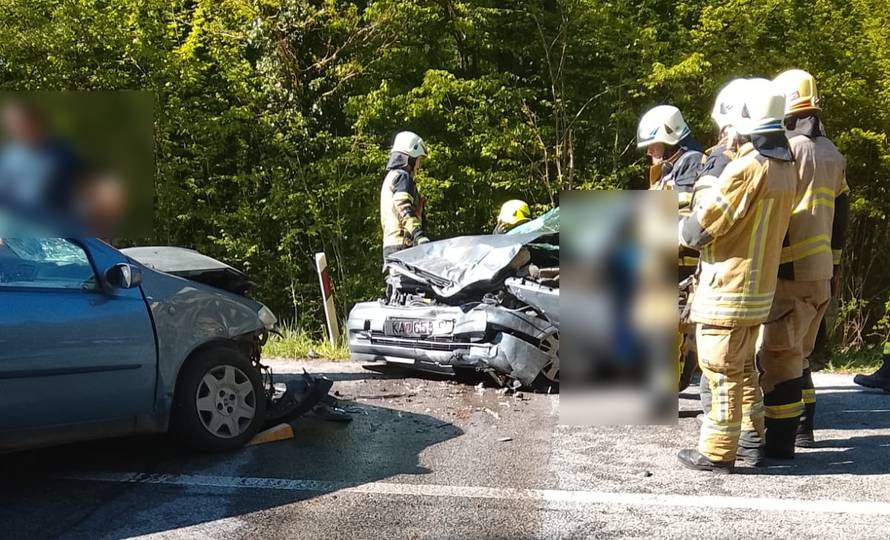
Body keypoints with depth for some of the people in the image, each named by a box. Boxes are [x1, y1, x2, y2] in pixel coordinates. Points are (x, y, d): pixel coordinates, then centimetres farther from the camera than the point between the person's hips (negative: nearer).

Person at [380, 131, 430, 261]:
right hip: (402, 244, -10)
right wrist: (419, 235, -32)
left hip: (389, 243, 10)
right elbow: (404, 209, -21)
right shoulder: (402, 176, -4)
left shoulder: (390, 177, 28)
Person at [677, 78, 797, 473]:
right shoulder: (787, 169, 6)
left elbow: (700, 227, -17)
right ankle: (754, 436, 31)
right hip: (761, 286, 8)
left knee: (722, 371, 1)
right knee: (743, 367, 21)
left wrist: (677, 228, 4)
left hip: (727, 288, -8)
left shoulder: (746, 168, -21)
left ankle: (717, 452, 10)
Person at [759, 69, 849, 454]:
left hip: (791, 271, -8)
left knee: (778, 354, -4)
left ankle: (780, 440, -2)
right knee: (799, 352, 18)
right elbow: (840, 216, 17)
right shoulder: (832, 154, 14)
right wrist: (833, 266, 22)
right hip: (822, 271, 8)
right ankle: (802, 427, 25)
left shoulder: (787, 148, -11)